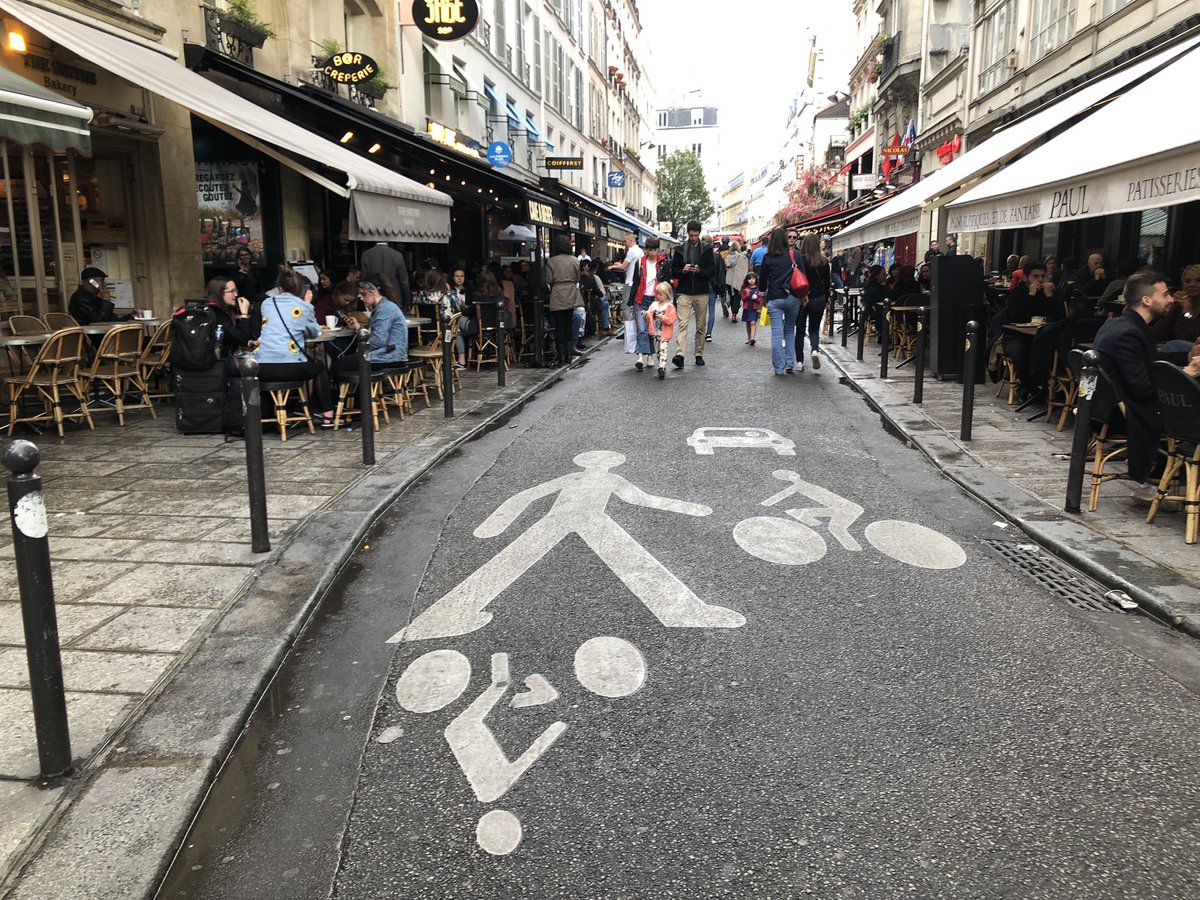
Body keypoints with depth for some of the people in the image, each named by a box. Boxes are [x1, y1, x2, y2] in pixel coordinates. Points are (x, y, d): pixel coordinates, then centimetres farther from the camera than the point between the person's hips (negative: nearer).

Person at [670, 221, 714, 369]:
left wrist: (699, 271, -18)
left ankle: (699, 354, 17)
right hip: (684, 292, 0)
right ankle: (679, 355, -21)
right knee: (682, 323, -12)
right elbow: (674, 270, 10)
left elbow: (712, 270, 1)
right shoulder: (680, 249, 7)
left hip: (701, 293, 0)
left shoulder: (707, 249, 4)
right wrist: (683, 271, -12)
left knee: (701, 326, 7)